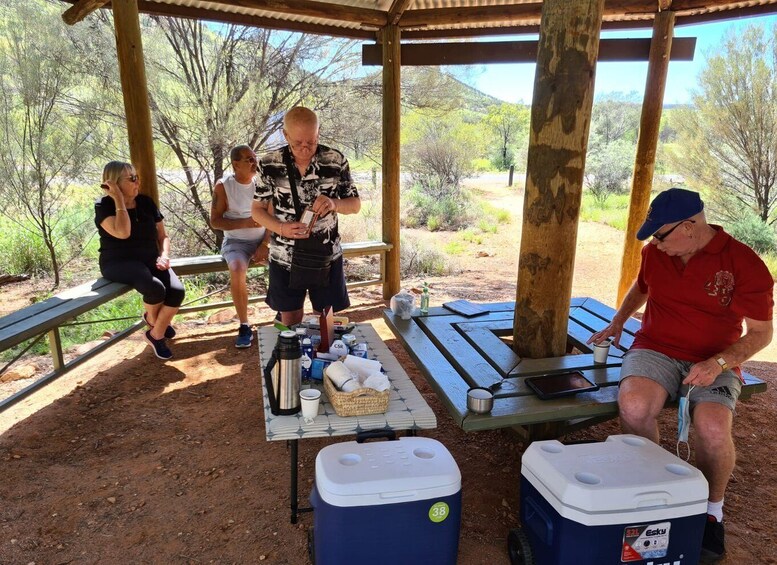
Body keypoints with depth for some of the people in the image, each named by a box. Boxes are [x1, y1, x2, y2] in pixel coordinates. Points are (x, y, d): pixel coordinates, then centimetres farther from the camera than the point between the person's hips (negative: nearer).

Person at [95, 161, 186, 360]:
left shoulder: (145, 202, 9)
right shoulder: (104, 206, -6)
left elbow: (162, 235, 13)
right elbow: (122, 233, -25)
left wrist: (164, 255, -7)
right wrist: (119, 200, -19)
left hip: (149, 260, 5)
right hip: (119, 263, -5)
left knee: (177, 291, -23)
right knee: (155, 288, -33)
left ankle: (156, 335, -2)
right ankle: (152, 319, 4)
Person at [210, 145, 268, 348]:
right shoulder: (223, 186, -6)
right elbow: (215, 221, -8)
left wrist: (265, 245, -13)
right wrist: (245, 222, -20)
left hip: (264, 239, 3)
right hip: (236, 241, -3)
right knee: (237, 270, -34)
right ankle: (244, 327, -18)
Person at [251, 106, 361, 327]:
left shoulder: (336, 161, -8)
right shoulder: (269, 164, -8)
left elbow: (355, 204, 0)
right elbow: (257, 209, 1)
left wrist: (334, 204, -22)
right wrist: (281, 228, -19)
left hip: (327, 257, 0)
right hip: (285, 259, 0)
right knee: (290, 322, 13)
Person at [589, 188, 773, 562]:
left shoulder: (745, 264, -10)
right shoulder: (654, 253, 2)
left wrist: (719, 362, -19)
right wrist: (618, 322, 12)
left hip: (713, 363, -2)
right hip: (656, 350, 2)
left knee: (713, 428, -31)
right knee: (634, 405, -31)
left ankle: (712, 510, 1)